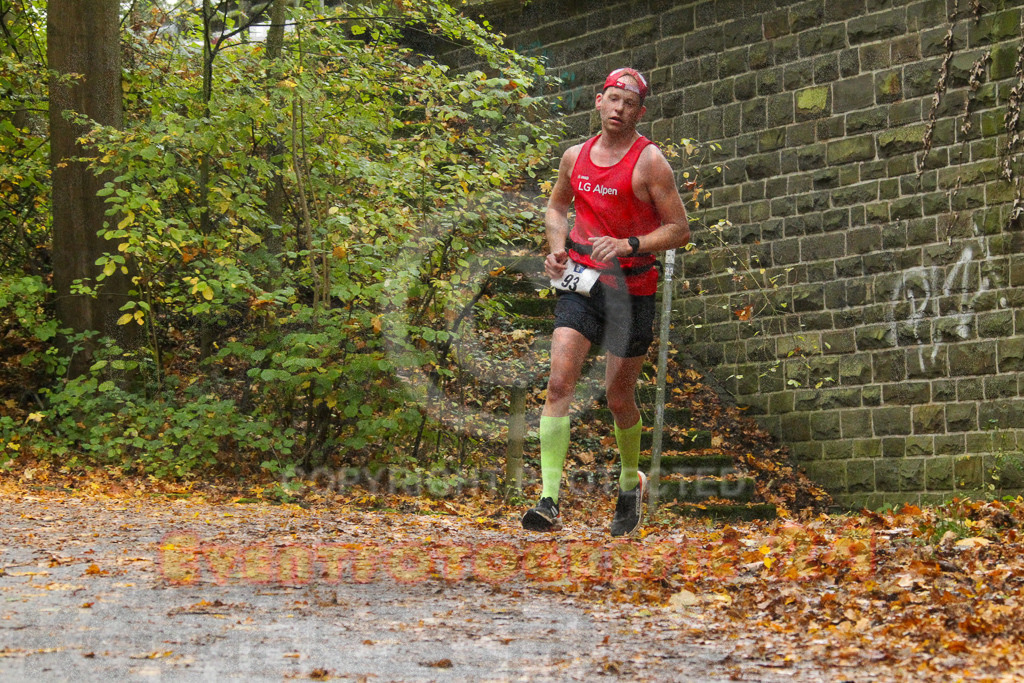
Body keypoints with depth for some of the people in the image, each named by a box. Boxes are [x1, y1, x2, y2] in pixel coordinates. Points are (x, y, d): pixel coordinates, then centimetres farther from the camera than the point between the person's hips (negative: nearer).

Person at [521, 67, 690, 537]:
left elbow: (679, 229, -8)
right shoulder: (575, 156, 7)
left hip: (631, 291, -3)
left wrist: (628, 245, -21)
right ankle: (549, 502, -19)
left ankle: (631, 482, 36)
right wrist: (557, 250, 6)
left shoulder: (649, 162, -8)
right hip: (580, 283, 3)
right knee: (559, 383, -14)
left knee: (619, 399, 7)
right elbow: (557, 206, 25)